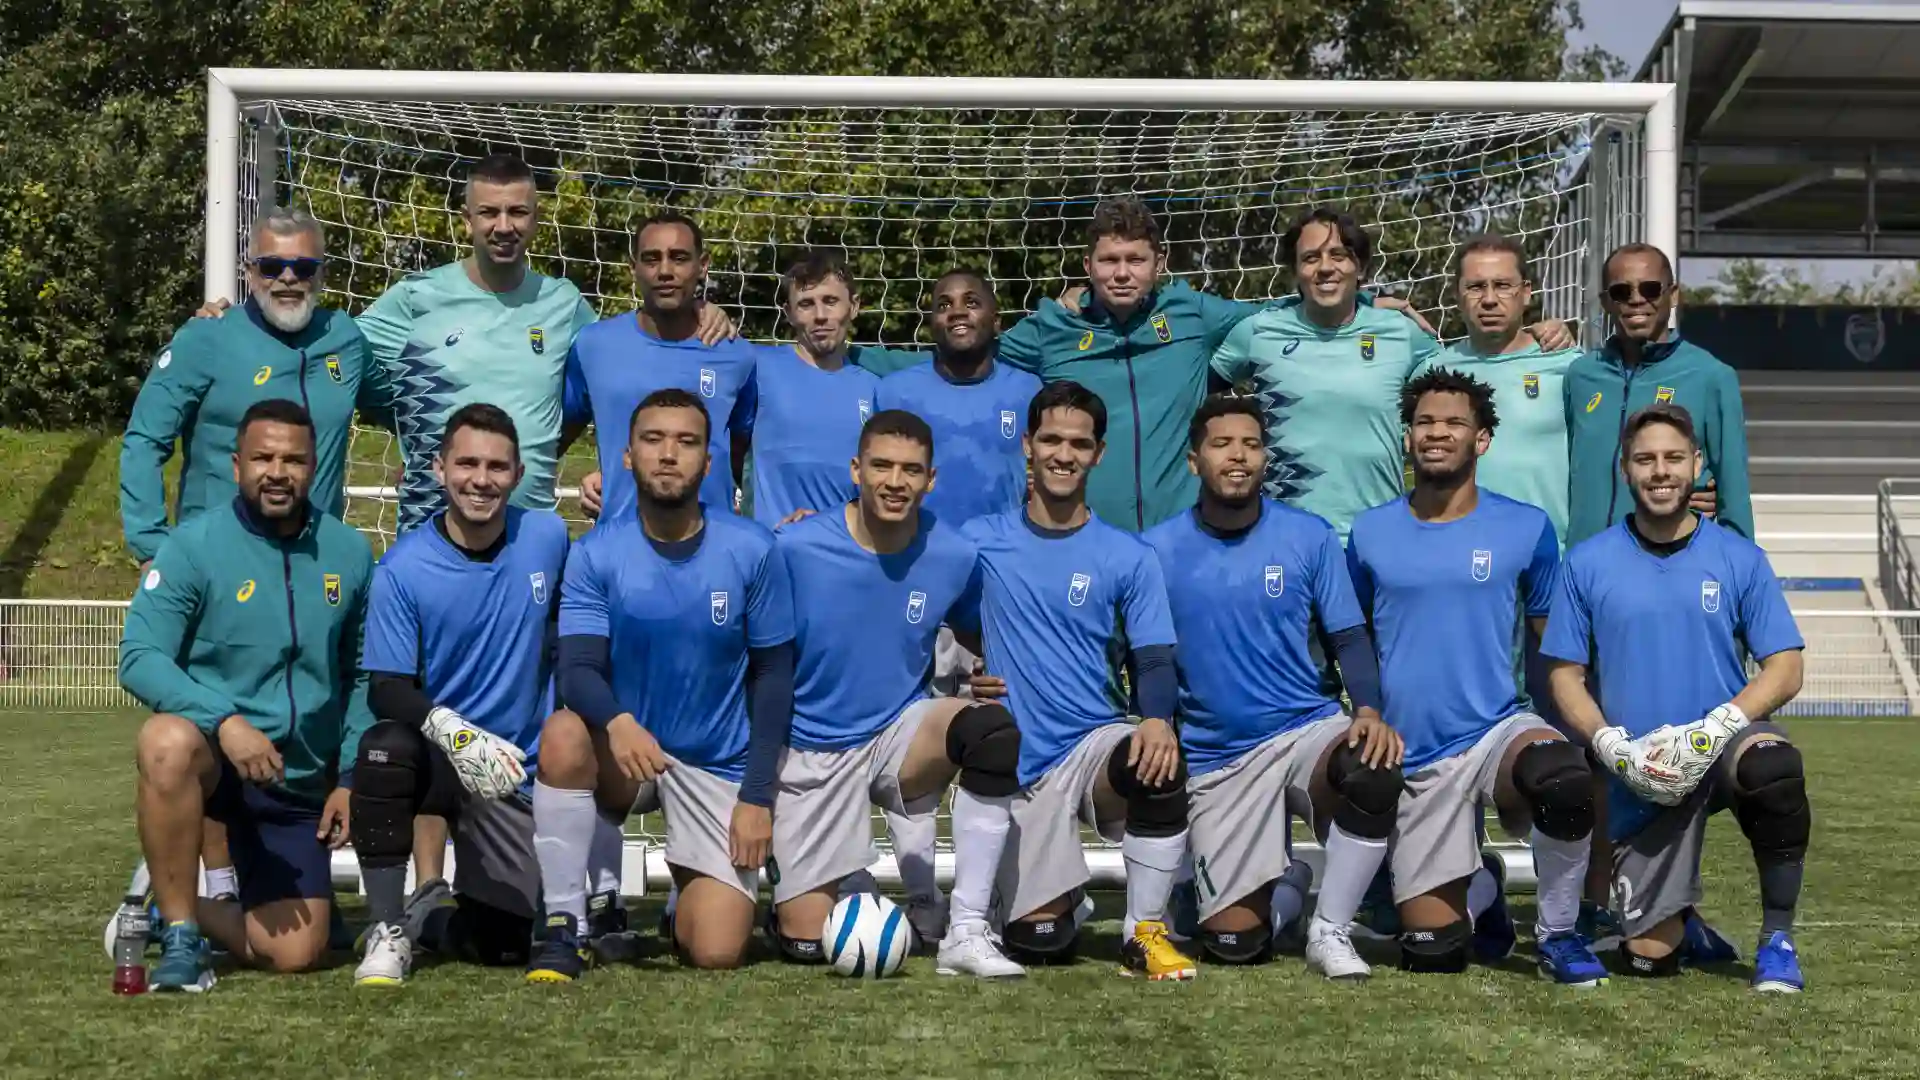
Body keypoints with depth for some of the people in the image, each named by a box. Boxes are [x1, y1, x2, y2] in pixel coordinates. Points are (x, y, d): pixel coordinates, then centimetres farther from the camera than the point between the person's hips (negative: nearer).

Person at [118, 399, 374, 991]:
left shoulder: (349, 553, 1)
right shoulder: (194, 545, -10)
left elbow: (361, 676, 10)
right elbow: (139, 658, -18)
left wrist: (350, 778, 2)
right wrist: (224, 721, -32)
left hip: (301, 786, 3)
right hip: (211, 761, -3)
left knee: (296, 955, -4)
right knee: (169, 741, -39)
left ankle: (176, 908, 26)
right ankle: (179, 935, -21)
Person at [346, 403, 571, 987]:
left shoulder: (548, 537, -2)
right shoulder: (402, 568, -12)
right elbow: (386, 689, -16)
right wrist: (452, 730, -34)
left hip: (514, 772, 3)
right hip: (437, 758, -2)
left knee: (505, 944, -5)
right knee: (385, 748, -38)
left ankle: (427, 916, 33)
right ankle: (388, 929, -17)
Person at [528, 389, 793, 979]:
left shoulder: (752, 551, -8)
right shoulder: (596, 553, -7)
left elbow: (773, 676, -2)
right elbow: (578, 669, -16)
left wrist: (757, 796, -6)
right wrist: (617, 721, -39)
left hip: (719, 769, 0)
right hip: (625, 753, 0)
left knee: (717, 952, -12)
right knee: (564, 735, -35)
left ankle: (696, 895, 27)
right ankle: (563, 928, -20)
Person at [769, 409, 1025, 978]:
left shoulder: (953, 556, -7)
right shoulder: (794, 548, -14)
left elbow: (975, 633, 14)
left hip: (902, 731, 1)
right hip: (814, 749, -1)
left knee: (993, 726, -33)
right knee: (805, 943, -9)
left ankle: (966, 931, -27)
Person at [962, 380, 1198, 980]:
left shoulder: (1128, 557, 3)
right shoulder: (979, 541, 4)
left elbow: (1155, 659, -2)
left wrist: (1158, 718, -23)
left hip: (1095, 741, 0)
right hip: (1013, 762, 0)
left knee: (1159, 764, -36)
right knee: (1037, 941, -5)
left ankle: (1145, 931, -15)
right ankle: (1068, 901, 35)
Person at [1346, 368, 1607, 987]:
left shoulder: (1526, 528, 1)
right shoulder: (1369, 533, 5)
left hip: (1498, 727, -1)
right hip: (1411, 755, 2)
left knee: (1565, 779, -39)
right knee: (1432, 953, -3)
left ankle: (1558, 936, -13)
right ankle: (1481, 889, 34)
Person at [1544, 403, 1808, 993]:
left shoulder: (1739, 558, 2)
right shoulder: (1589, 563, 3)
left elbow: (1784, 669, -2)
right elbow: (1566, 677, 4)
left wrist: (1712, 729, -18)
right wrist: (1613, 745, -14)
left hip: (1725, 743, -1)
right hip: (1643, 781, 1)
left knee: (1774, 768, -39)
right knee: (1648, 958, -7)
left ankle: (1777, 939, -16)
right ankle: (1681, 917, 34)